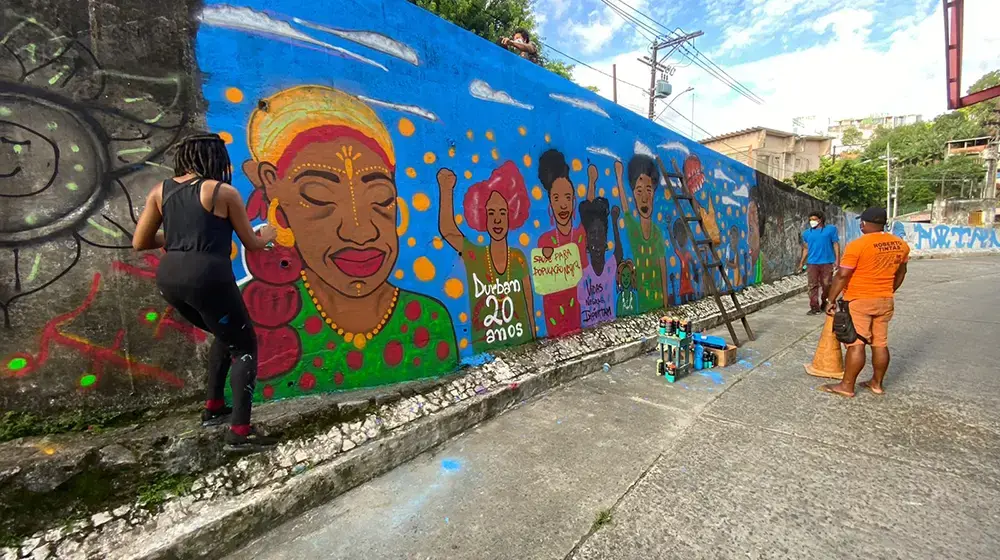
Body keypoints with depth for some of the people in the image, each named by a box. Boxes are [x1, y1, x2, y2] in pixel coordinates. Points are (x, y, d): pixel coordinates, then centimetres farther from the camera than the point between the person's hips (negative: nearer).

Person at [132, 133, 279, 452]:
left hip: (169, 277, 7)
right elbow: (251, 244, 5)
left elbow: (139, 243, 12)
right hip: (208, 277, -7)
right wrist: (268, 236, 26)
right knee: (245, 347, 5)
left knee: (227, 335, 26)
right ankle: (240, 432, 0)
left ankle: (213, 409, 33)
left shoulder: (161, 191, 12)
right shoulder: (224, 192, -2)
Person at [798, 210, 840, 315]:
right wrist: (802, 262, 8)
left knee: (826, 285, 5)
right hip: (812, 263, 1)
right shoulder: (806, 233, 10)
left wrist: (837, 259, -5)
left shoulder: (831, 229, 4)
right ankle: (814, 307, 1)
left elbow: (836, 244, 2)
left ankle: (825, 305, 24)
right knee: (813, 286, -1)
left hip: (827, 262, -1)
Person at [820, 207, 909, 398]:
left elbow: (842, 276, -18)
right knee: (880, 343, 13)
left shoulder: (858, 245, -17)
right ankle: (877, 383, 24)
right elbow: (901, 273, 19)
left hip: (859, 301, -7)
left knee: (856, 344, -4)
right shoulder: (901, 245, 7)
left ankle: (847, 386, 3)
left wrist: (831, 300, -11)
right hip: (885, 301, 7)